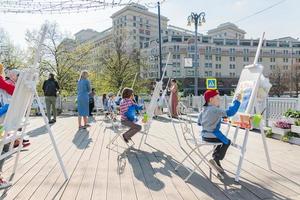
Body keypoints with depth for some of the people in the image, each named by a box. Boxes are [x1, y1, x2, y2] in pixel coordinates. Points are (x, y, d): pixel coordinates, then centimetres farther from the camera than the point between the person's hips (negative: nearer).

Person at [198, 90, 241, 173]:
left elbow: (199, 122, 15)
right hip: (212, 136, -8)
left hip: (204, 135, 8)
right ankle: (215, 159, 7)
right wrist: (237, 101, -16)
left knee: (222, 140, 30)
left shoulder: (204, 110, 7)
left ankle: (216, 160, 27)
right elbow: (230, 112, -23)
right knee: (227, 142, 17)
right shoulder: (216, 110, -18)